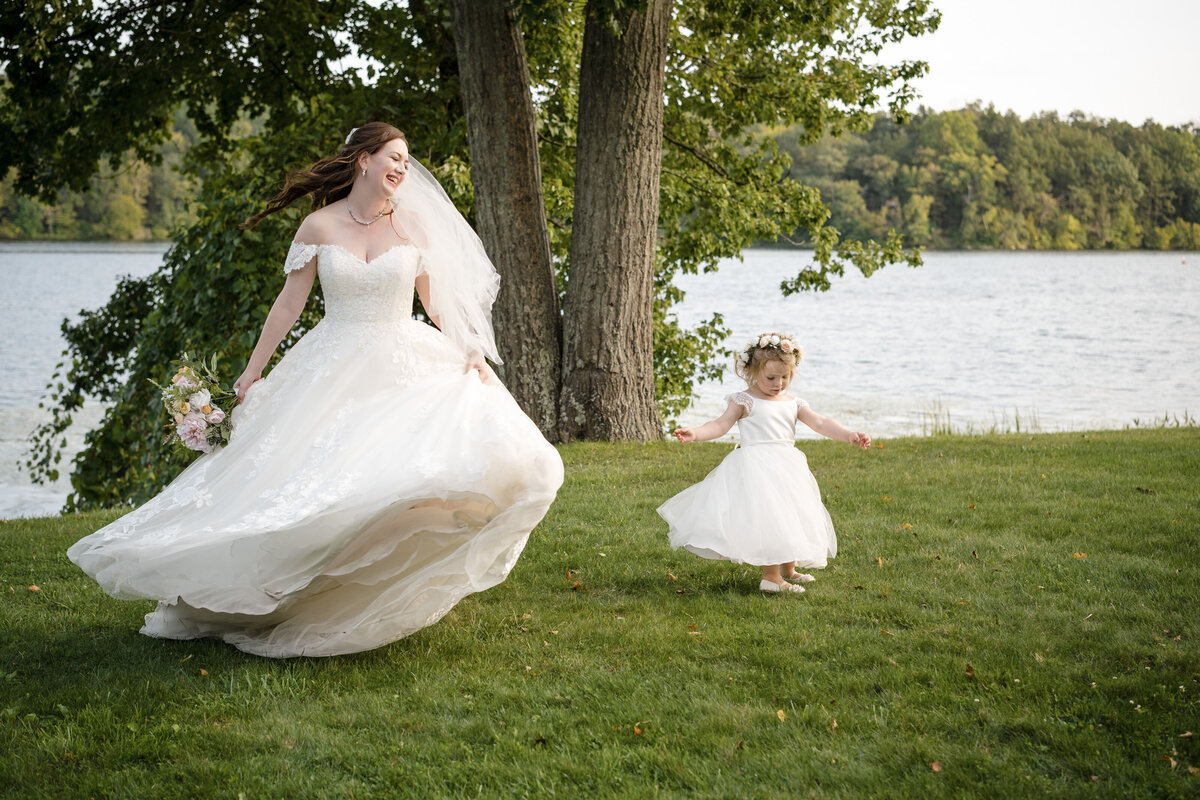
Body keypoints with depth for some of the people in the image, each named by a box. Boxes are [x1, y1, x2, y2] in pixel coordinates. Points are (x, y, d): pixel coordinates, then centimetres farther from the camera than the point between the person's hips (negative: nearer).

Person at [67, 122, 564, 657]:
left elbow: (438, 300, 8)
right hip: (334, 368, -1)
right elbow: (289, 303, 5)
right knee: (319, 475, -8)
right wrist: (253, 371, 6)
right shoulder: (320, 226, 0)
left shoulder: (413, 224, 4)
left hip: (404, 367, 1)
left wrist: (471, 349, -7)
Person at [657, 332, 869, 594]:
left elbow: (820, 423, 7)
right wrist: (695, 434, -26)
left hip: (787, 468, 7)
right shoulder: (745, 401, -4)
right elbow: (721, 424, -10)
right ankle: (771, 576, -4)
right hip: (757, 469, -6)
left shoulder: (793, 403, 11)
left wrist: (850, 435, -5)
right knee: (769, 519, -12)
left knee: (790, 517, 14)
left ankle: (788, 569, 32)